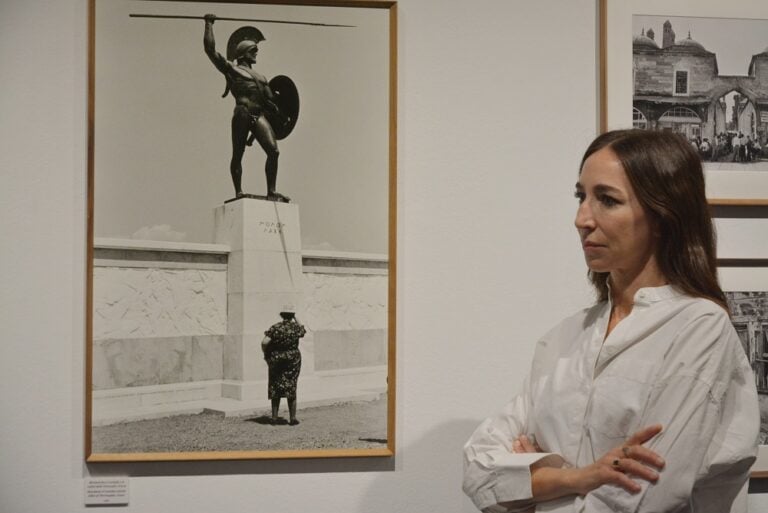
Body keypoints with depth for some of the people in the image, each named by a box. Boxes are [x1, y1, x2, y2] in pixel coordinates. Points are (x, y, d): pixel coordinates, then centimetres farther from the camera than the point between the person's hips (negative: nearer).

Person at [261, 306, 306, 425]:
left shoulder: (275, 328, -6)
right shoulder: (295, 327, -4)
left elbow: (264, 343, -16)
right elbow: (303, 331, 21)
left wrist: (266, 354, 0)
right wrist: (296, 319, 20)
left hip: (276, 361, 0)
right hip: (292, 360, 0)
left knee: (275, 388, 10)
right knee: (291, 388, 6)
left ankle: (274, 417, 11)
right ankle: (293, 418, 5)